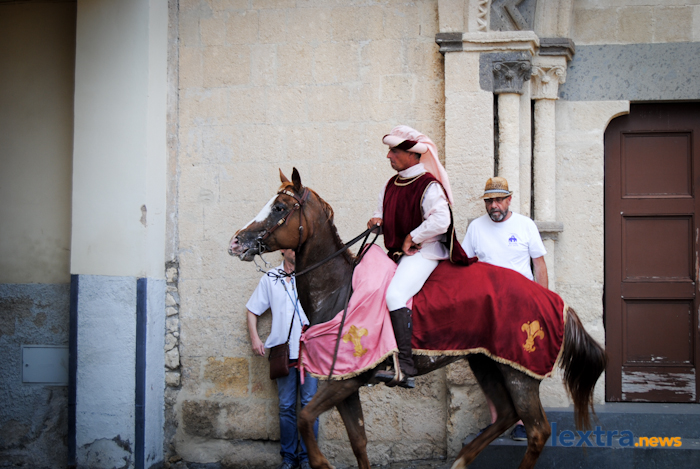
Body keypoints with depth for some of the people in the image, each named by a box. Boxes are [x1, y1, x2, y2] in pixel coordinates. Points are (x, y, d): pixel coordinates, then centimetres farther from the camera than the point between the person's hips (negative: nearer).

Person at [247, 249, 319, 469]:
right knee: (286, 406, 5)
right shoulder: (270, 279, 10)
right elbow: (252, 310, 16)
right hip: (284, 351, 1)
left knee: (309, 404, -1)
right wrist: (254, 338, 3)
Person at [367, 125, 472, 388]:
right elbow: (384, 210, 29)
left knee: (395, 295, -29)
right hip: (398, 254, 10)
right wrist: (378, 219, 5)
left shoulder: (429, 186, -12)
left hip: (423, 253, -9)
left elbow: (440, 220, -23)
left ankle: (405, 369, -30)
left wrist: (411, 238, -17)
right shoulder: (391, 185, 14)